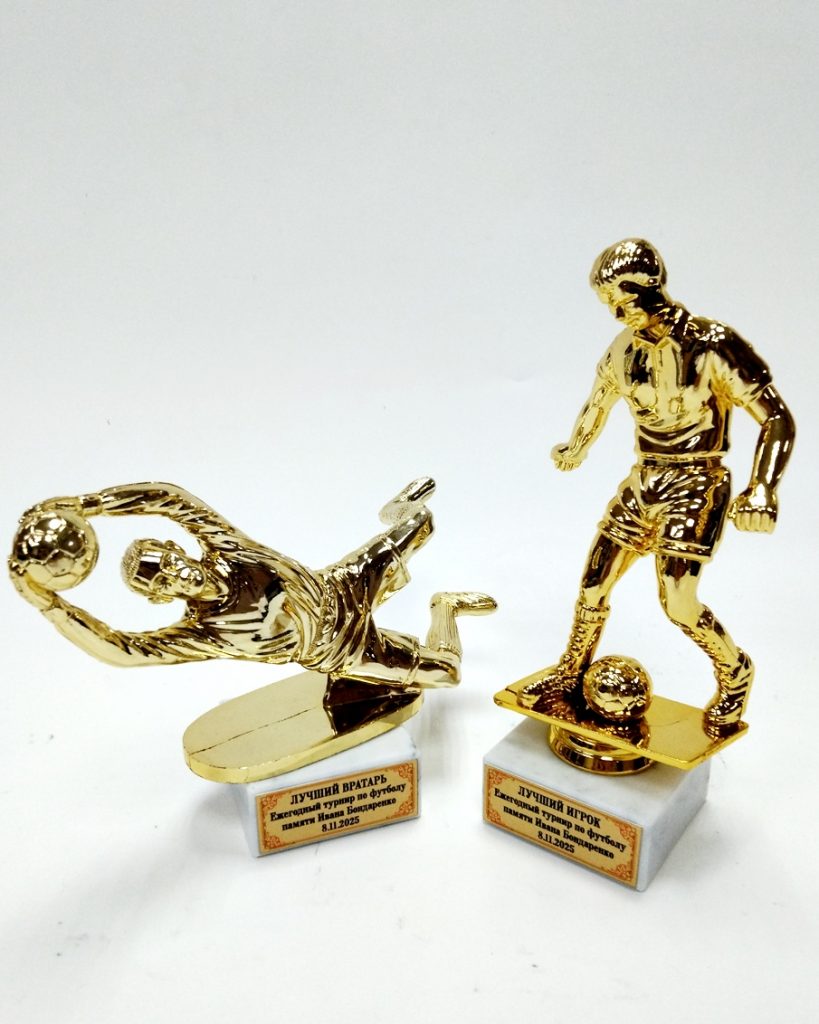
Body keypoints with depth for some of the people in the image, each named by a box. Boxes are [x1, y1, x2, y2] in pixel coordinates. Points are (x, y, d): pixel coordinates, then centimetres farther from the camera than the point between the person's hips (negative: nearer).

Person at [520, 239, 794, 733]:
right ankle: (571, 671, 29)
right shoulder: (624, 349, 1)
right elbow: (598, 402, 21)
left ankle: (735, 675, 19)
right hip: (643, 482, 6)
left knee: (679, 604, -12)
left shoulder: (713, 345, -16)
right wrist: (574, 450, 26)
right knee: (594, 584, 5)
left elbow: (777, 419, -16)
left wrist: (761, 491, -26)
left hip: (696, 486, -5)